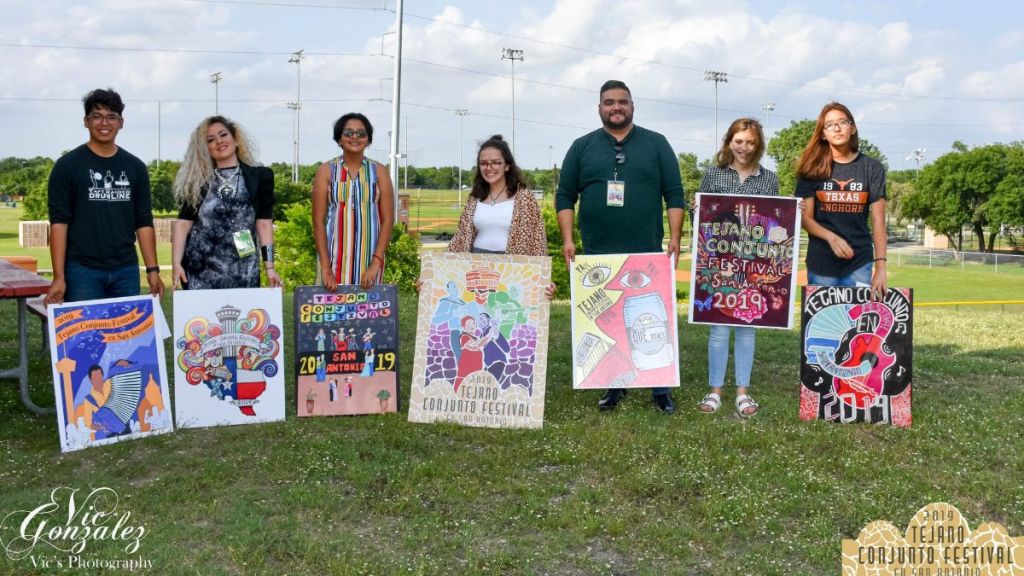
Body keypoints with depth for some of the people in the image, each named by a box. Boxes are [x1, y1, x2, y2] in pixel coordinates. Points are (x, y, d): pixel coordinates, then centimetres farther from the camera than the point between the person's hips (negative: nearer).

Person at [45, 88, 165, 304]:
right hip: (82, 270, -3)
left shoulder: (135, 167, 9)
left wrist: (153, 269, 2)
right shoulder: (67, 165, 0)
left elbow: (144, 221, 10)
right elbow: (59, 222, -4)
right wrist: (59, 276, -12)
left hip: (126, 270, 3)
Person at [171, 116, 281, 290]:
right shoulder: (197, 181, 8)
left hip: (243, 271, 0)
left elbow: (264, 223, 1)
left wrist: (269, 267, -5)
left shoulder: (259, 176, 6)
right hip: (200, 270, 1)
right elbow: (183, 223, 4)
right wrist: (176, 264, -7)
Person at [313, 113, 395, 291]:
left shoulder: (379, 172, 5)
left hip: (369, 258, 1)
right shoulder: (326, 171, 3)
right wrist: (325, 268, -10)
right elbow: (318, 222, -1)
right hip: (334, 257, -1)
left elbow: (388, 220, 2)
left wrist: (376, 264, -9)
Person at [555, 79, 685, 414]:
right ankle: (613, 386, 18)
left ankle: (660, 389, 11)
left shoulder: (656, 144, 7)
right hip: (597, 256, 1)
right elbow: (565, 197, 8)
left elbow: (674, 194, 4)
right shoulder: (582, 147, 9)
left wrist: (675, 238, -6)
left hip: (647, 255, -1)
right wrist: (567, 240, -3)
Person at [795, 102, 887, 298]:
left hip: (859, 263, 0)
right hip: (820, 264, 0)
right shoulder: (813, 169, 3)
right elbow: (805, 217, 0)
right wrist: (832, 237, -20)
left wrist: (880, 266, -12)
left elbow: (878, 221, -2)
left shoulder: (872, 168, 3)